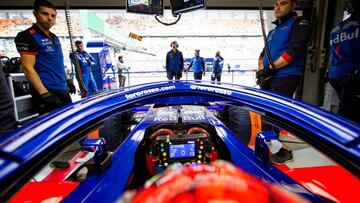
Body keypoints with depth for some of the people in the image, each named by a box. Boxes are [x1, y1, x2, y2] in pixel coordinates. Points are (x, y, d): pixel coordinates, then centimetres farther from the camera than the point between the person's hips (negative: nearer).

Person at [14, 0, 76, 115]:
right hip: (47, 92, -8)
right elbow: (28, 67, -16)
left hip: (63, 90, 8)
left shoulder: (54, 38, 15)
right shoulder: (28, 36, -8)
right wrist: (45, 94, -23)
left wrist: (68, 81, 18)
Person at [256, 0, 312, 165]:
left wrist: (270, 68, -15)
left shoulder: (300, 24, 2)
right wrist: (261, 69, -1)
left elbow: (294, 51, -13)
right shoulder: (273, 31, 24)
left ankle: (286, 151, 3)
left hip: (285, 78, -7)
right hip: (267, 78, 7)